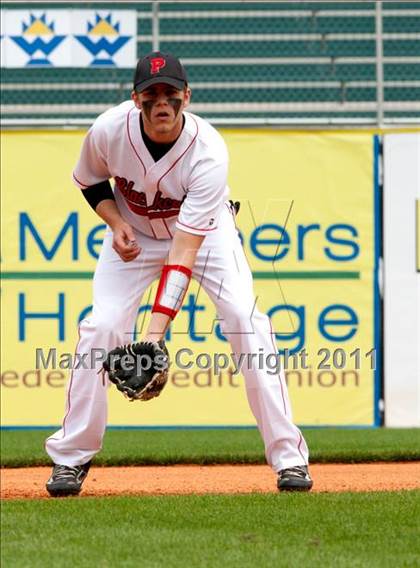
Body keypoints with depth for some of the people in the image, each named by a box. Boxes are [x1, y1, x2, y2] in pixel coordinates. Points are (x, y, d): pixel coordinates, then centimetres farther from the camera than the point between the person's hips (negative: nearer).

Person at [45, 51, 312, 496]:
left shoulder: (209, 152, -35)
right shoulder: (109, 131, -26)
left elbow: (185, 252, -40)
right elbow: (90, 181, 0)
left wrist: (155, 334, -47)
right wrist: (115, 222, -21)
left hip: (205, 231, -2)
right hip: (134, 233, 2)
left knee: (245, 320, -20)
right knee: (101, 326, -16)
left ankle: (288, 456, -13)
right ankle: (71, 458, -2)